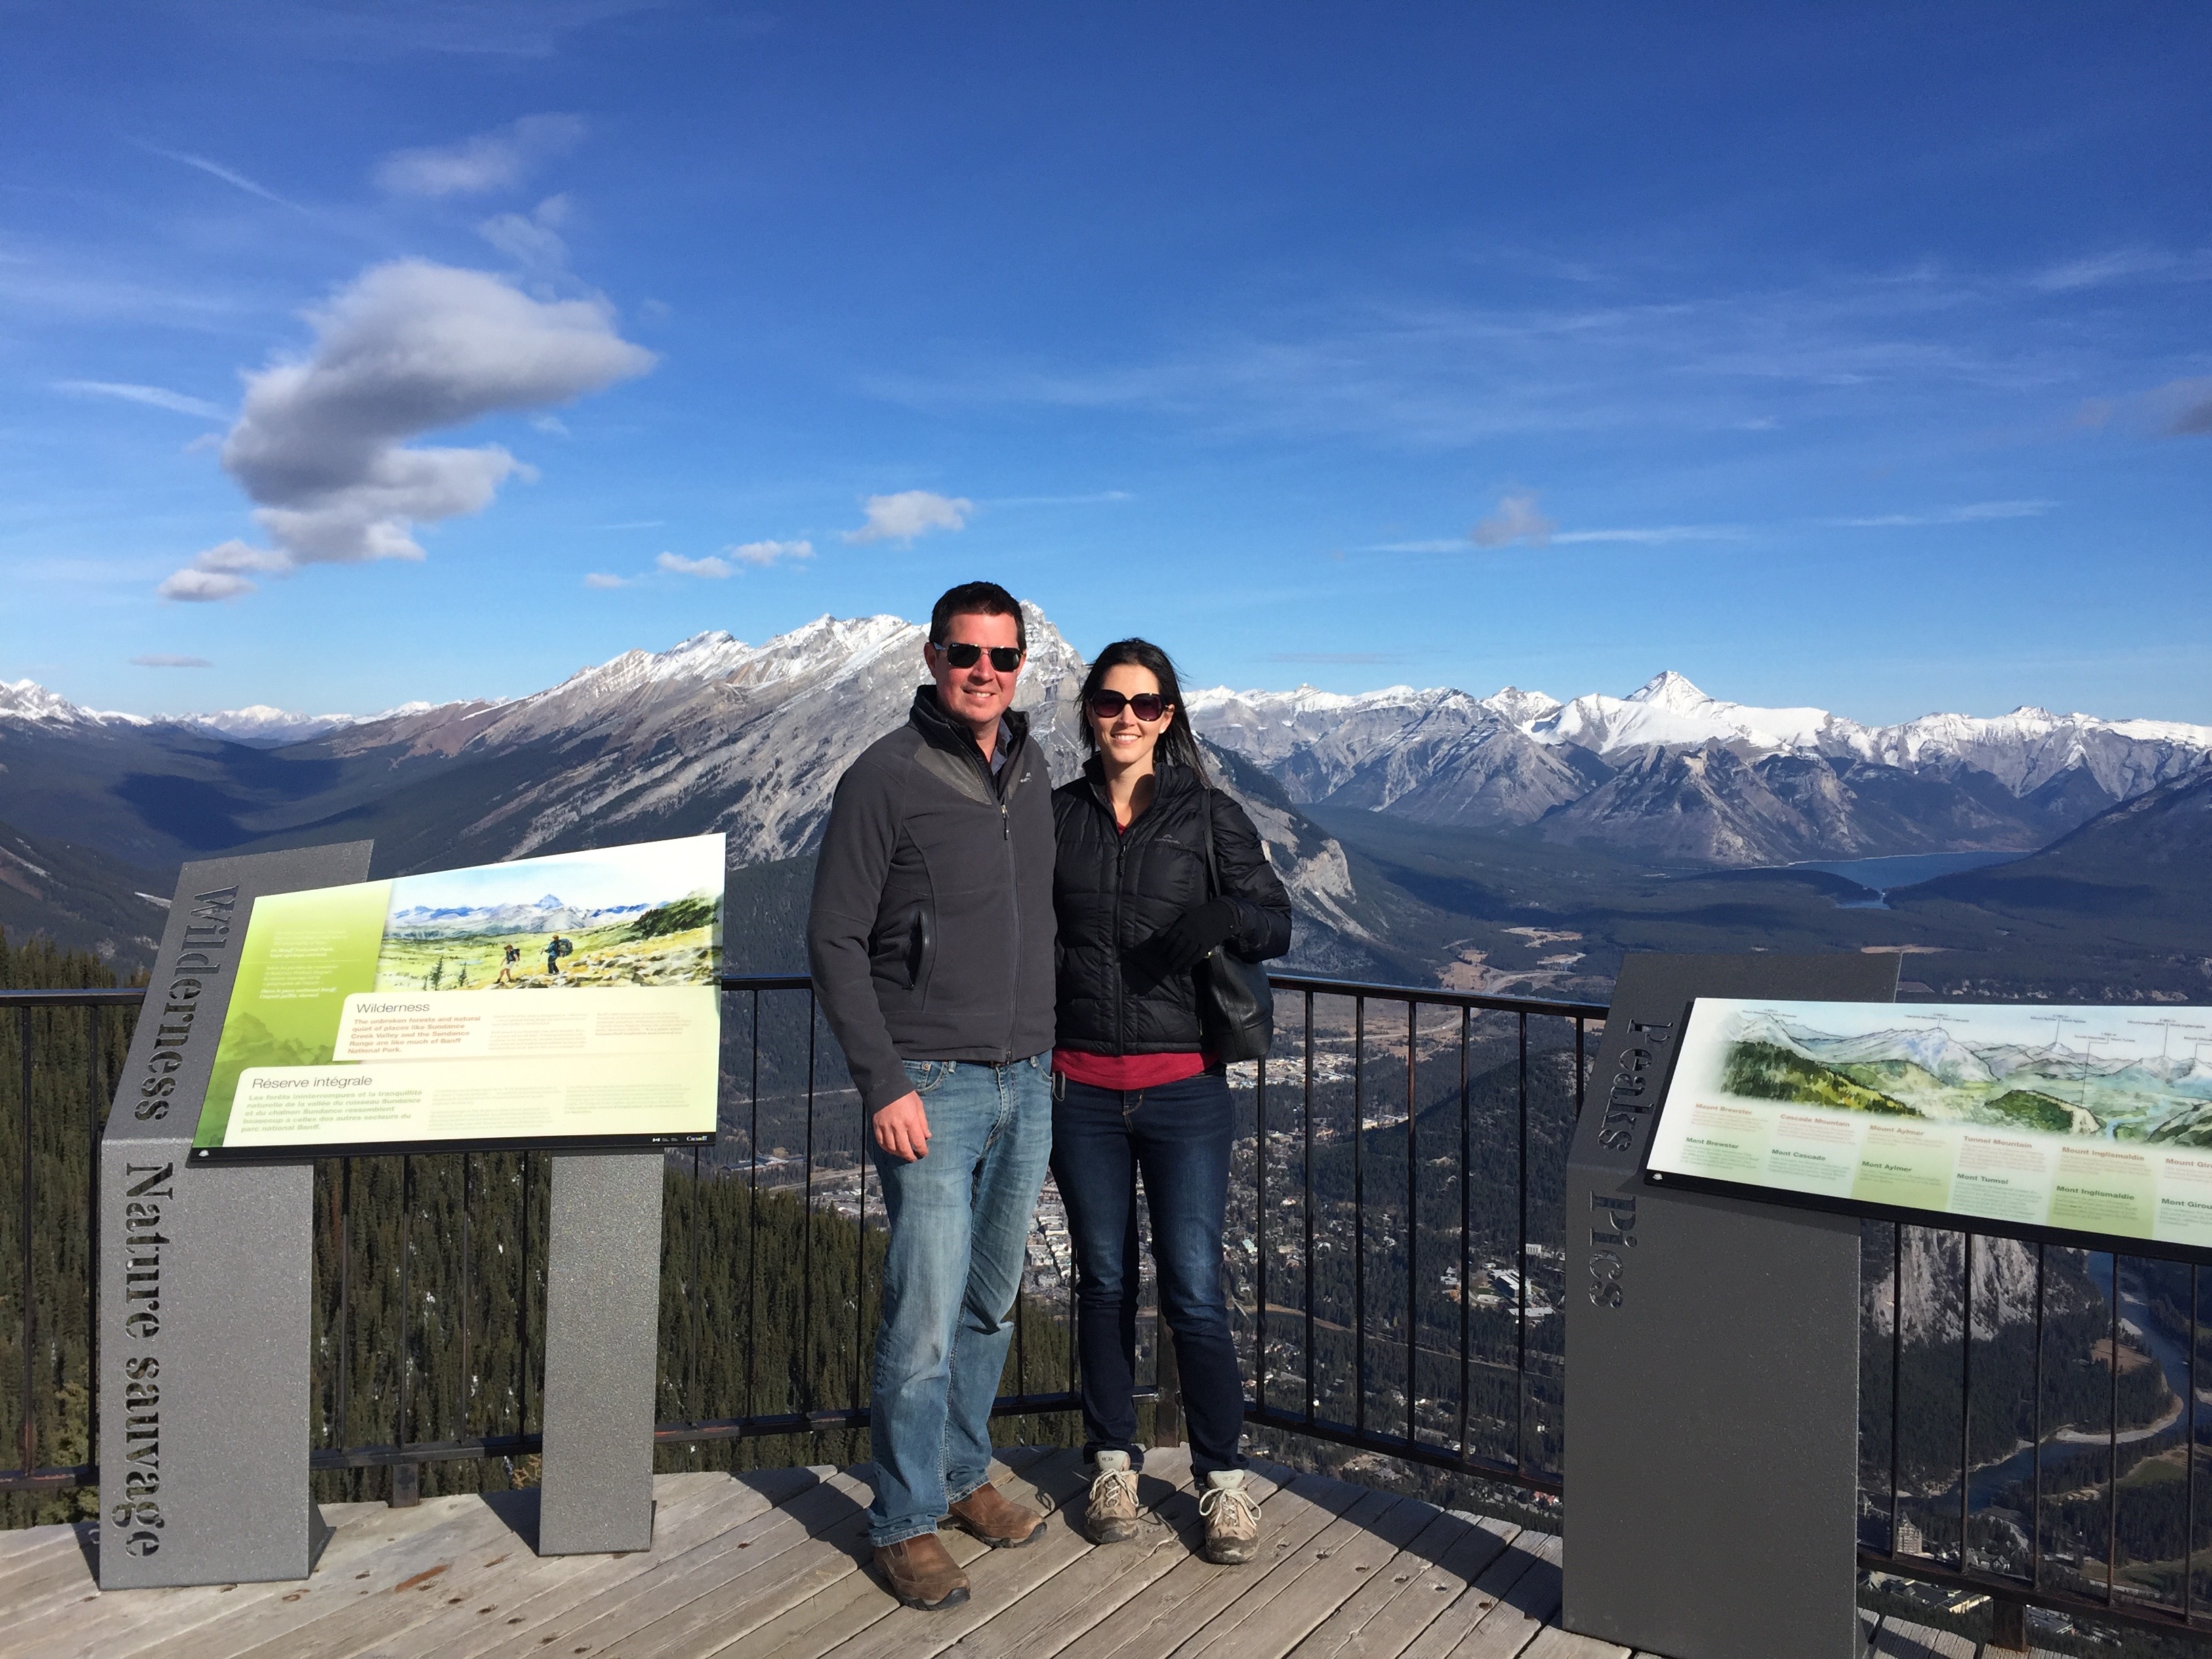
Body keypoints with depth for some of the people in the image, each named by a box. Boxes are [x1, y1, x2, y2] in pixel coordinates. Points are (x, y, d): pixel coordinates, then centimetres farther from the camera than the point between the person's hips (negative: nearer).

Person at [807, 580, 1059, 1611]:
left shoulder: (1033, 772, 9)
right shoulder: (886, 779, -10)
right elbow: (834, 941, -10)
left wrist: (1047, 1049, 15)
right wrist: (883, 1085, -15)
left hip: (1028, 1084, 6)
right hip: (932, 1089, -6)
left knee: (991, 1303, 16)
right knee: (926, 1316, -2)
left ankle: (964, 1474, 34)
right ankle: (903, 1522, 16)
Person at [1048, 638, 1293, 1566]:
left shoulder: (1209, 815, 1)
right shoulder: (1056, 816, 6)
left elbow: (1276, 923, 2)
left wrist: (1224, 917, -20)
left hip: (1183, 1083, -2)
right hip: (1080, 1084, 2)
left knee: (1194, 1291, -2)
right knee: (1103, 1282, 12)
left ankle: (1222, 1478, 17)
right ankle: (1114, 1463, 29)